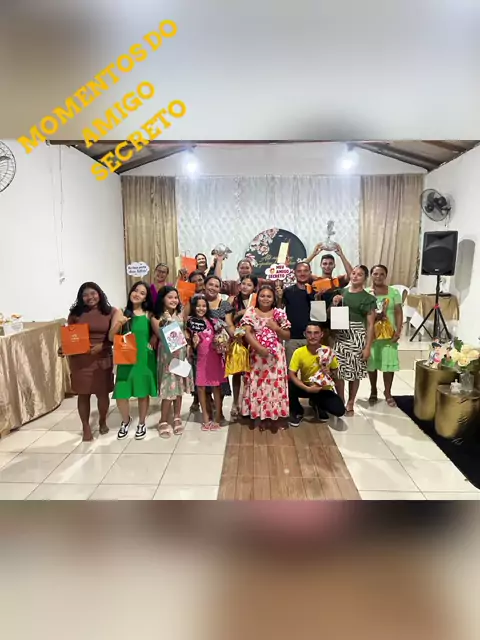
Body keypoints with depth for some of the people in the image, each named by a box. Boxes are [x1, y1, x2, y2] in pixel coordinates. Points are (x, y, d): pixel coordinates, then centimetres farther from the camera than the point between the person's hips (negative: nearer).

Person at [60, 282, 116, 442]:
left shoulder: (110, 312, -1)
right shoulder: (76, 313, 3)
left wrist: (102, 346, -17)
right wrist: (63, 348, -11)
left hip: (102, 359, -1)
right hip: (79, 359, 1)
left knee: (103, 392, 8)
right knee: (83, 394, 6)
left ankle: (102, 422, 33)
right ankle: (86, 427, 21)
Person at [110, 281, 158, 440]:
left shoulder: (149, 314, 3)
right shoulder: (121, 313, 0)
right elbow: (111, 337, -3)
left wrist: (152, 343, -6)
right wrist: (119, 324, -19)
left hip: (145, 358, 1)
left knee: (143, 392, 10)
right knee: (121, 393, -1)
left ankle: (141, 424, 32)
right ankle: (125, 421, 30)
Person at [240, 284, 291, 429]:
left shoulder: (279, 313, 6)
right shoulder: (250, 312, 3)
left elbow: (287, 336, 7)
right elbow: (247, 333, -7)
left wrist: (276, 328, -11)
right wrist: (259, 348, -19)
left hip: (275, 356, 1)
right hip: (256, 355, -1)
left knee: (274, 384, 2)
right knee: (257, 384, 3)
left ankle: (273, 415, 16)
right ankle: (258, 416, 15)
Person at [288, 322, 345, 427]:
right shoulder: (299, 352, -16)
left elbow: (335, 371, 3)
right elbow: (291, 374, -19)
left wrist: (331, 374, -22)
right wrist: (308, 388, -30)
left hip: (324, 389, 0)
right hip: (305, 387, 0)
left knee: (339, 410, -24)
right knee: (289, 385, -31)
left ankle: (318, 405, 12)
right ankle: (297, 412, 0)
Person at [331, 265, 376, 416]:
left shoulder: (368, 299, -1)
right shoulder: (341, 292, 10)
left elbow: (370, 325, -3)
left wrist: (368, 346, -9)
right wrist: (334, 304, -3)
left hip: (356, 337, -3)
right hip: (340, 336, 3)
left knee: (354, 372, 3)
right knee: (338, 371, 3)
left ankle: (350, 404, 20)